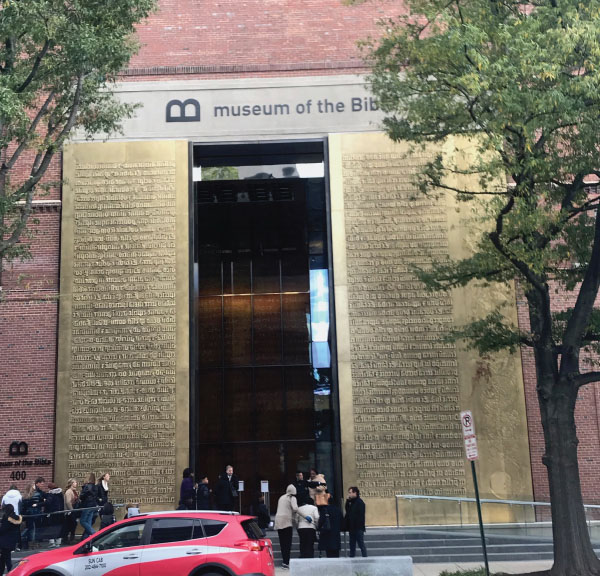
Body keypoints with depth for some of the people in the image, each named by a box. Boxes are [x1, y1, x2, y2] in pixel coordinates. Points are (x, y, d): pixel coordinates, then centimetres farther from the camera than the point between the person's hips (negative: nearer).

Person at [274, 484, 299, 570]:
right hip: (287, 521, -6)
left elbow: (279, 509, 18)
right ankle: (286, 562, -11)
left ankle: (284, 561, 11)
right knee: (288, 543, -5)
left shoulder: (281, 498, 20)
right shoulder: (292, 498, -1)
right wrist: (295, 517, 1)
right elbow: (295, 508, -16)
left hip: (278, 521, 6)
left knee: (282, 543, 9)